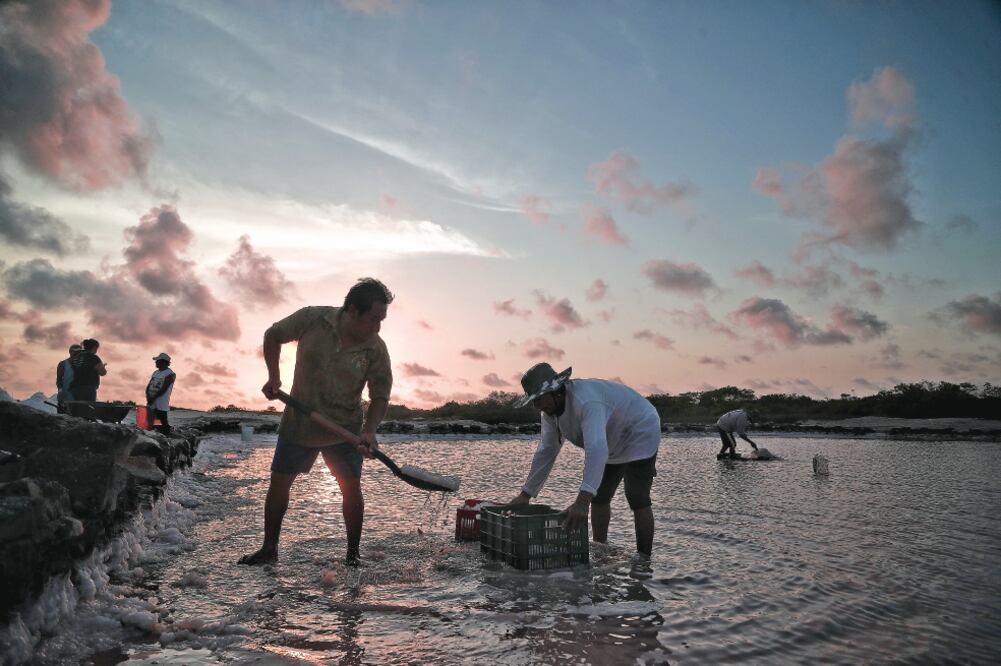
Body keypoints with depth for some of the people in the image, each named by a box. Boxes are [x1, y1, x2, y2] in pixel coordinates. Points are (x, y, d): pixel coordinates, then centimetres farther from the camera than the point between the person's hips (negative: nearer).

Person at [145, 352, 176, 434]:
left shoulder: (170, 374, -8)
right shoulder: (156, 373, 16)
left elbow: (163, 389, -15)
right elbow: (148, 386, 12)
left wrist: (153, 398, -17)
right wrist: (148, 396, -5)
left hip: (161, 405, -8)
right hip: (151, 403, 8)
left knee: (163, 423, -6)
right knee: (150, 423, 9)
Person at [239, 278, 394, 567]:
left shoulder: (376, 349, -15)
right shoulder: (312, 319, -15)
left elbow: (380, 397, -10)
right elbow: (273, 336, 2)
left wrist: (369, 431, -26)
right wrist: (274, 376, -7)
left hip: (344, 431, -1)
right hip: (298, 423, 1)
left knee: (352, 488, -1)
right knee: (279, 482, 9)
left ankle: (353, 554, 15)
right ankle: (269, 548, 27)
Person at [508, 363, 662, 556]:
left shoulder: (586, 401, -40)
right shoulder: (550, 410, -11)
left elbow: (596, 450, -52)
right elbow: (546, 451, -3)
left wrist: (583, 502, -61)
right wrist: (525, 495, -6)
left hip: (640, 433, -9)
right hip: (613, 443, 9)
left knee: (637, 499, -13)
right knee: (598, 498, 10)